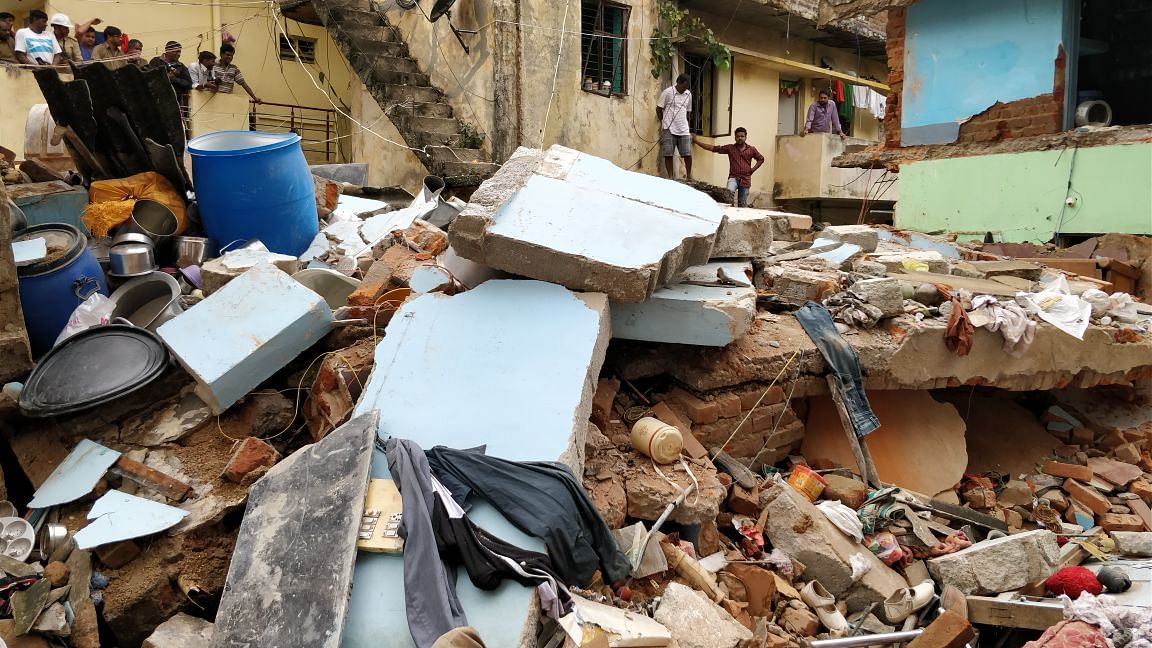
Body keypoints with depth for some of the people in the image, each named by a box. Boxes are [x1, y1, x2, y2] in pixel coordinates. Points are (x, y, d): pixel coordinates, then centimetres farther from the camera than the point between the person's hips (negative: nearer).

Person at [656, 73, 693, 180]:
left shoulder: (688, 94, 9)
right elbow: (659, 109, 1)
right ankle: (670, 177, 6)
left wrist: (684, 123, 16)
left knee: (687, 154, 0)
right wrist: (664, 123, 9)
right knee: (668, 154, -2)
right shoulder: (668, 92, -5)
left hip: (684, 130, 4)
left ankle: (689, 176, 11)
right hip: (669, 129, -3)